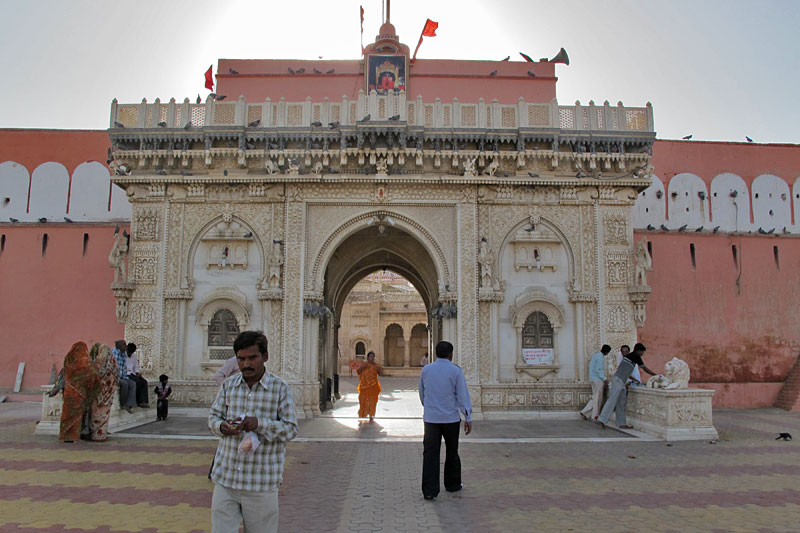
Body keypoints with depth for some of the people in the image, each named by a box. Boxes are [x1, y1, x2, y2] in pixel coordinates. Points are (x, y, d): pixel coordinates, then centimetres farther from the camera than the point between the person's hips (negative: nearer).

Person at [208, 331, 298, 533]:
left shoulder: (280, 388, -5)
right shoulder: (229, 385, 6)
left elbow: (291, 429, -7)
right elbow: (213, 416, 11)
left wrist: (260, 424, -23)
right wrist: (222, 426, -13)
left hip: (261, 483, -3)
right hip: (226, 478, 3)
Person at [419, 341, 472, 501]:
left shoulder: (426, 370, 3)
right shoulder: (456, 371, -7)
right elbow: (462, 395, -8)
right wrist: (468, 418, -3)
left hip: (430, 417, 1)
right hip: (451, 418, -1)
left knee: (430, 453, 1)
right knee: (452, 453, 16)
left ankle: (429, 490, -3)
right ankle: (452, 484, 29)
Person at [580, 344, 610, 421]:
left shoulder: (595, 355, 12)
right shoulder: (601, 358, -17)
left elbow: (591, 365, 18)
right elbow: (598, 370, -22)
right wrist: (604, 379, -24)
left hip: (593, 379, 9)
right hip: (598, 380, -9)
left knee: (595, 398, 14)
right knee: (598, 398, 1)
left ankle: (584, 412, 10)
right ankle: (595, 417, 8)